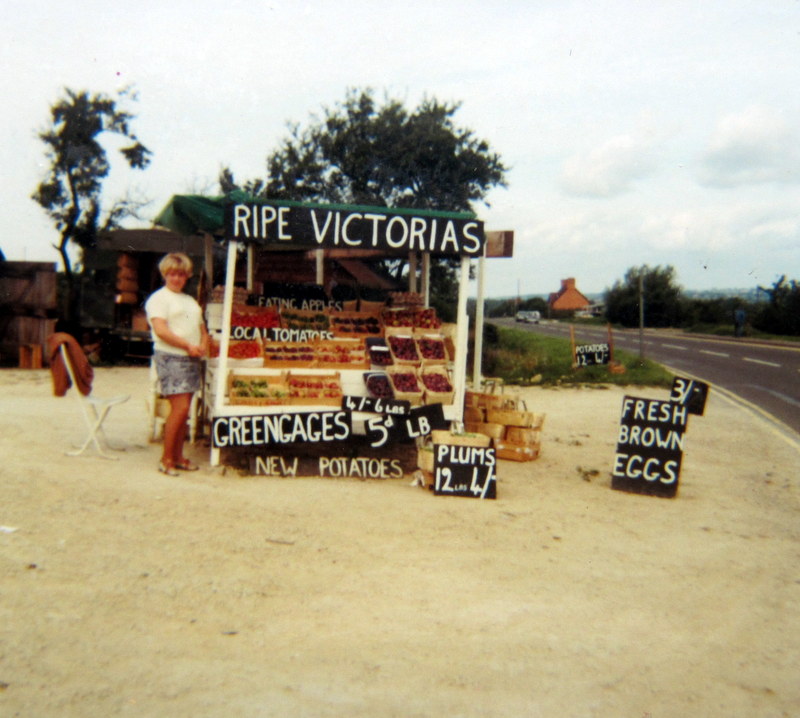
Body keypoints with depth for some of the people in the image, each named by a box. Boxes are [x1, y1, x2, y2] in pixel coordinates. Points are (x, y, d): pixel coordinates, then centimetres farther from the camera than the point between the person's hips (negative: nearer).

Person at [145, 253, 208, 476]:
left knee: (183, 410, 8)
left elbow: (202, 329, 22)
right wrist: (188, 346, -16)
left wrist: (203, 346, 0)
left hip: (191, 359, 7)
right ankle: (166, 459, -2)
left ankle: (178, 456, 16)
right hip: (170, 358, -7)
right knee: (180, 408, -13)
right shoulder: (158, 298, -1)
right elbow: (161, 330, -13)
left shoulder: (190, 301, 22)